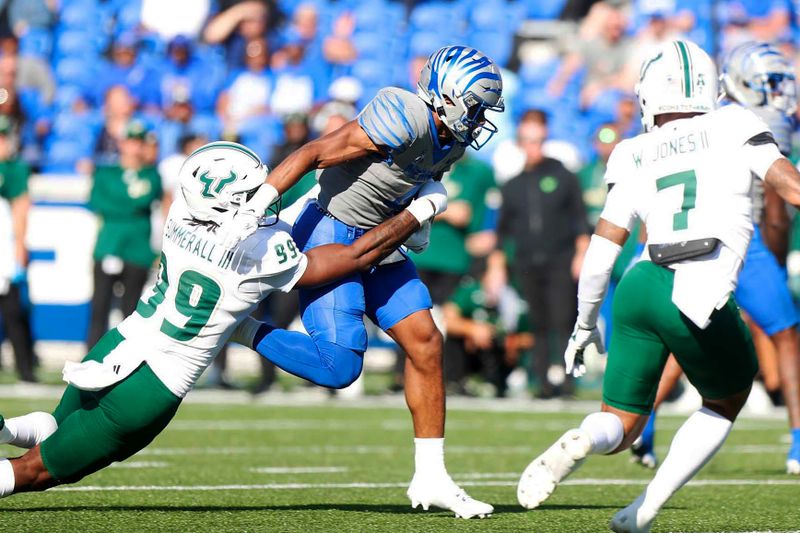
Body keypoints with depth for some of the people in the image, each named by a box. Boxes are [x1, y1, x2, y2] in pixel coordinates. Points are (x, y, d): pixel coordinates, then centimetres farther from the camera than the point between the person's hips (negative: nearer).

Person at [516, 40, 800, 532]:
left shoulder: (635, 157, 16)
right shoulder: (734, 128, 9)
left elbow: (602, 250, 14)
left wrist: (586, 324, 24)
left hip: (640, 288, 3)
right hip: (700, 298, -3)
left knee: (621, 424, 17)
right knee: (728, 401, 24)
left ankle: (580, 440, -20)